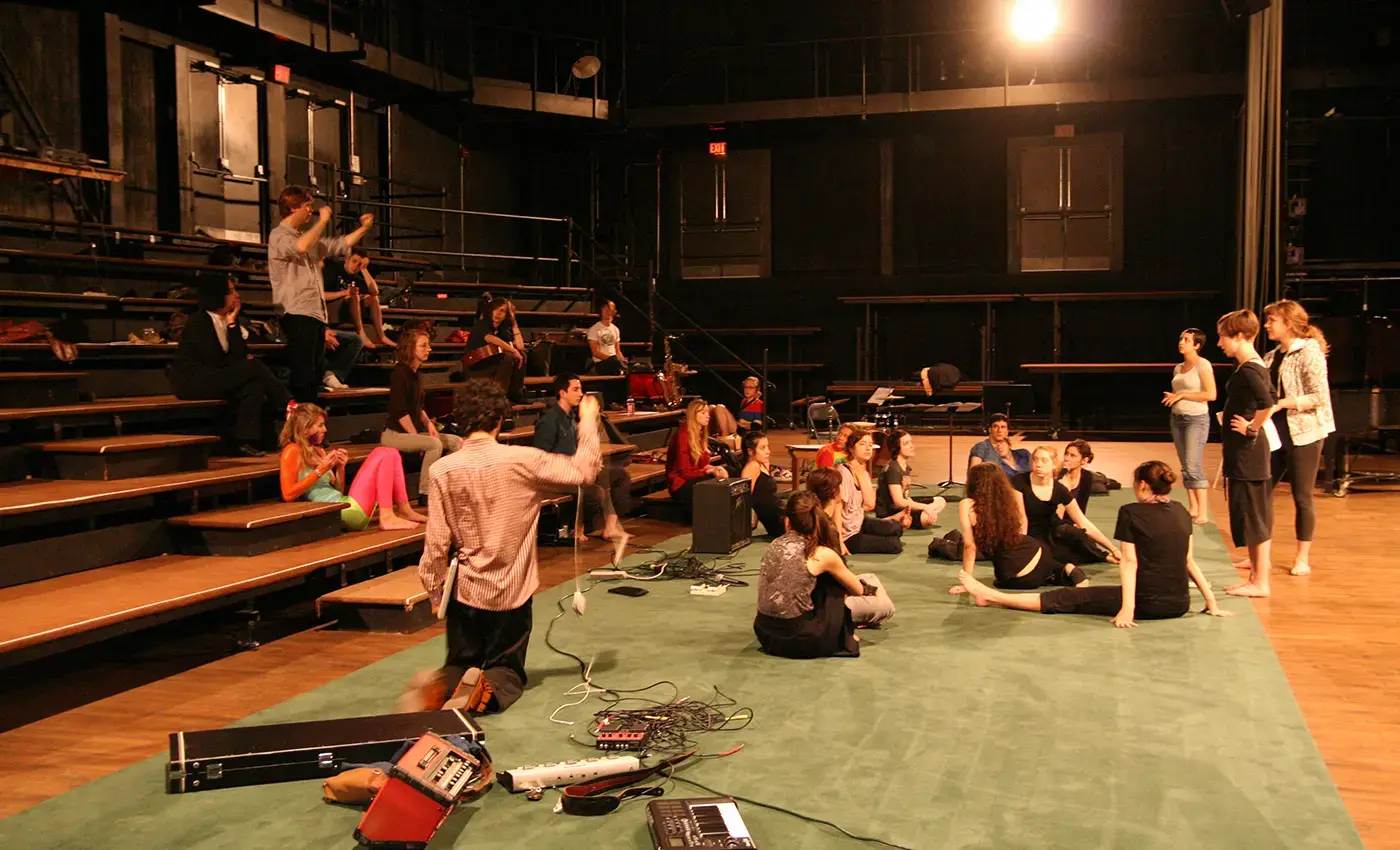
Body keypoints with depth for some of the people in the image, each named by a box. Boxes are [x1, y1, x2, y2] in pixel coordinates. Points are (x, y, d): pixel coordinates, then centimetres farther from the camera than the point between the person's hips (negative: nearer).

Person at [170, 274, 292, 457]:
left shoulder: (227, 320, 9)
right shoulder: (199, 322, -13)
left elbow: (239, 355, -2)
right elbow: (216, 362, -19)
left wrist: (232, 324, -7)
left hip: (213, 379, 8)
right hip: (191, 381, -8)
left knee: (254, 386, -21)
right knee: (254, 367, -23)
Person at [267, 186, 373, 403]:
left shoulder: (309, 237, 21)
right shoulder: (278, 236, -5)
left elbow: (340, 245, 28)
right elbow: (301, 247, -26)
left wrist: (363, 228, 20)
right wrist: (322, 220, -15)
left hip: (316, 314, 9)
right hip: (297, 314, -9)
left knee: (316, 376, 11)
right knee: (303, 377, -13)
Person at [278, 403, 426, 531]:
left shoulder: (317, 450, 24)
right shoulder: (292, 451, -1)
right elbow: (287, 495, -12)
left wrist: (340, 467, 6)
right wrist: (320, 470, -13)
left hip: (346, 505, 9)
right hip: (336, 513, -9)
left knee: (390, 454, 6)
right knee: (382, 454, -11)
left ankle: (404, 511, 1)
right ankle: (386, 518, -18)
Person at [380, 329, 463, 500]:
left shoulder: (416, 375, 12)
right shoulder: (400, 373, -16)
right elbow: (400, 411, -20)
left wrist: (428, 423, 1)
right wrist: (416, 436, -17)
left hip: (413, 430, 9)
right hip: (394, 433, -9)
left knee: (456, 441, 1)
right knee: (435, 444, -30)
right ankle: (425, 493, -21)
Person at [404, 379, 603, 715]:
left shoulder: (443, 470, -9)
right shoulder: (522, 460, -14)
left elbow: (436, 544, -8)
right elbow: (583, 471, -4)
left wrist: (436, 593, 6)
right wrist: (588, 421, 9)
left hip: (466, 592, 1)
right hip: (513, 593, -1)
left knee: (459, 666, 20)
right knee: (508, 671, 16)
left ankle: (438, 686, -16)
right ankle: (488, 691, -20)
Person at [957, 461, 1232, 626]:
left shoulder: (1131, 513, -6)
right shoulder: (1181, 511, 11)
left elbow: (1130, 562, -11)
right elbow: (1189, 560, 11)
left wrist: (1127, 608, -14)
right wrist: (1211, 602, 17)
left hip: (1148, 604, -5)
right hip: (1180, 605, 5)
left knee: (1068, 599, 3)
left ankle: (991, 596, 9)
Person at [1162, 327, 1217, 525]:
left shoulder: (1203, 365, -9)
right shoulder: (1178, 368, 13)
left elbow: (1211, 394, -16)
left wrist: (1182, 395, -14)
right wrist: (1172, 397, 4)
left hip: (1197, 419, -8)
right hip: (1177, 418, 8)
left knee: (1193, 466, -13)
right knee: (1185, 467, 8)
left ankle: (1203, 513, -10)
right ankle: (1193, 509, 14)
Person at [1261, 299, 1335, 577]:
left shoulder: (1309, 352, -11)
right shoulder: (1271, 357, 11)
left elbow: (1320, 397, -17)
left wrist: (1282, 404, -22)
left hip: (1303, 434, -7)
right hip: (1276, 432, 7)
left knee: (1302, 497, 2)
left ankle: (1303, 559, 14)